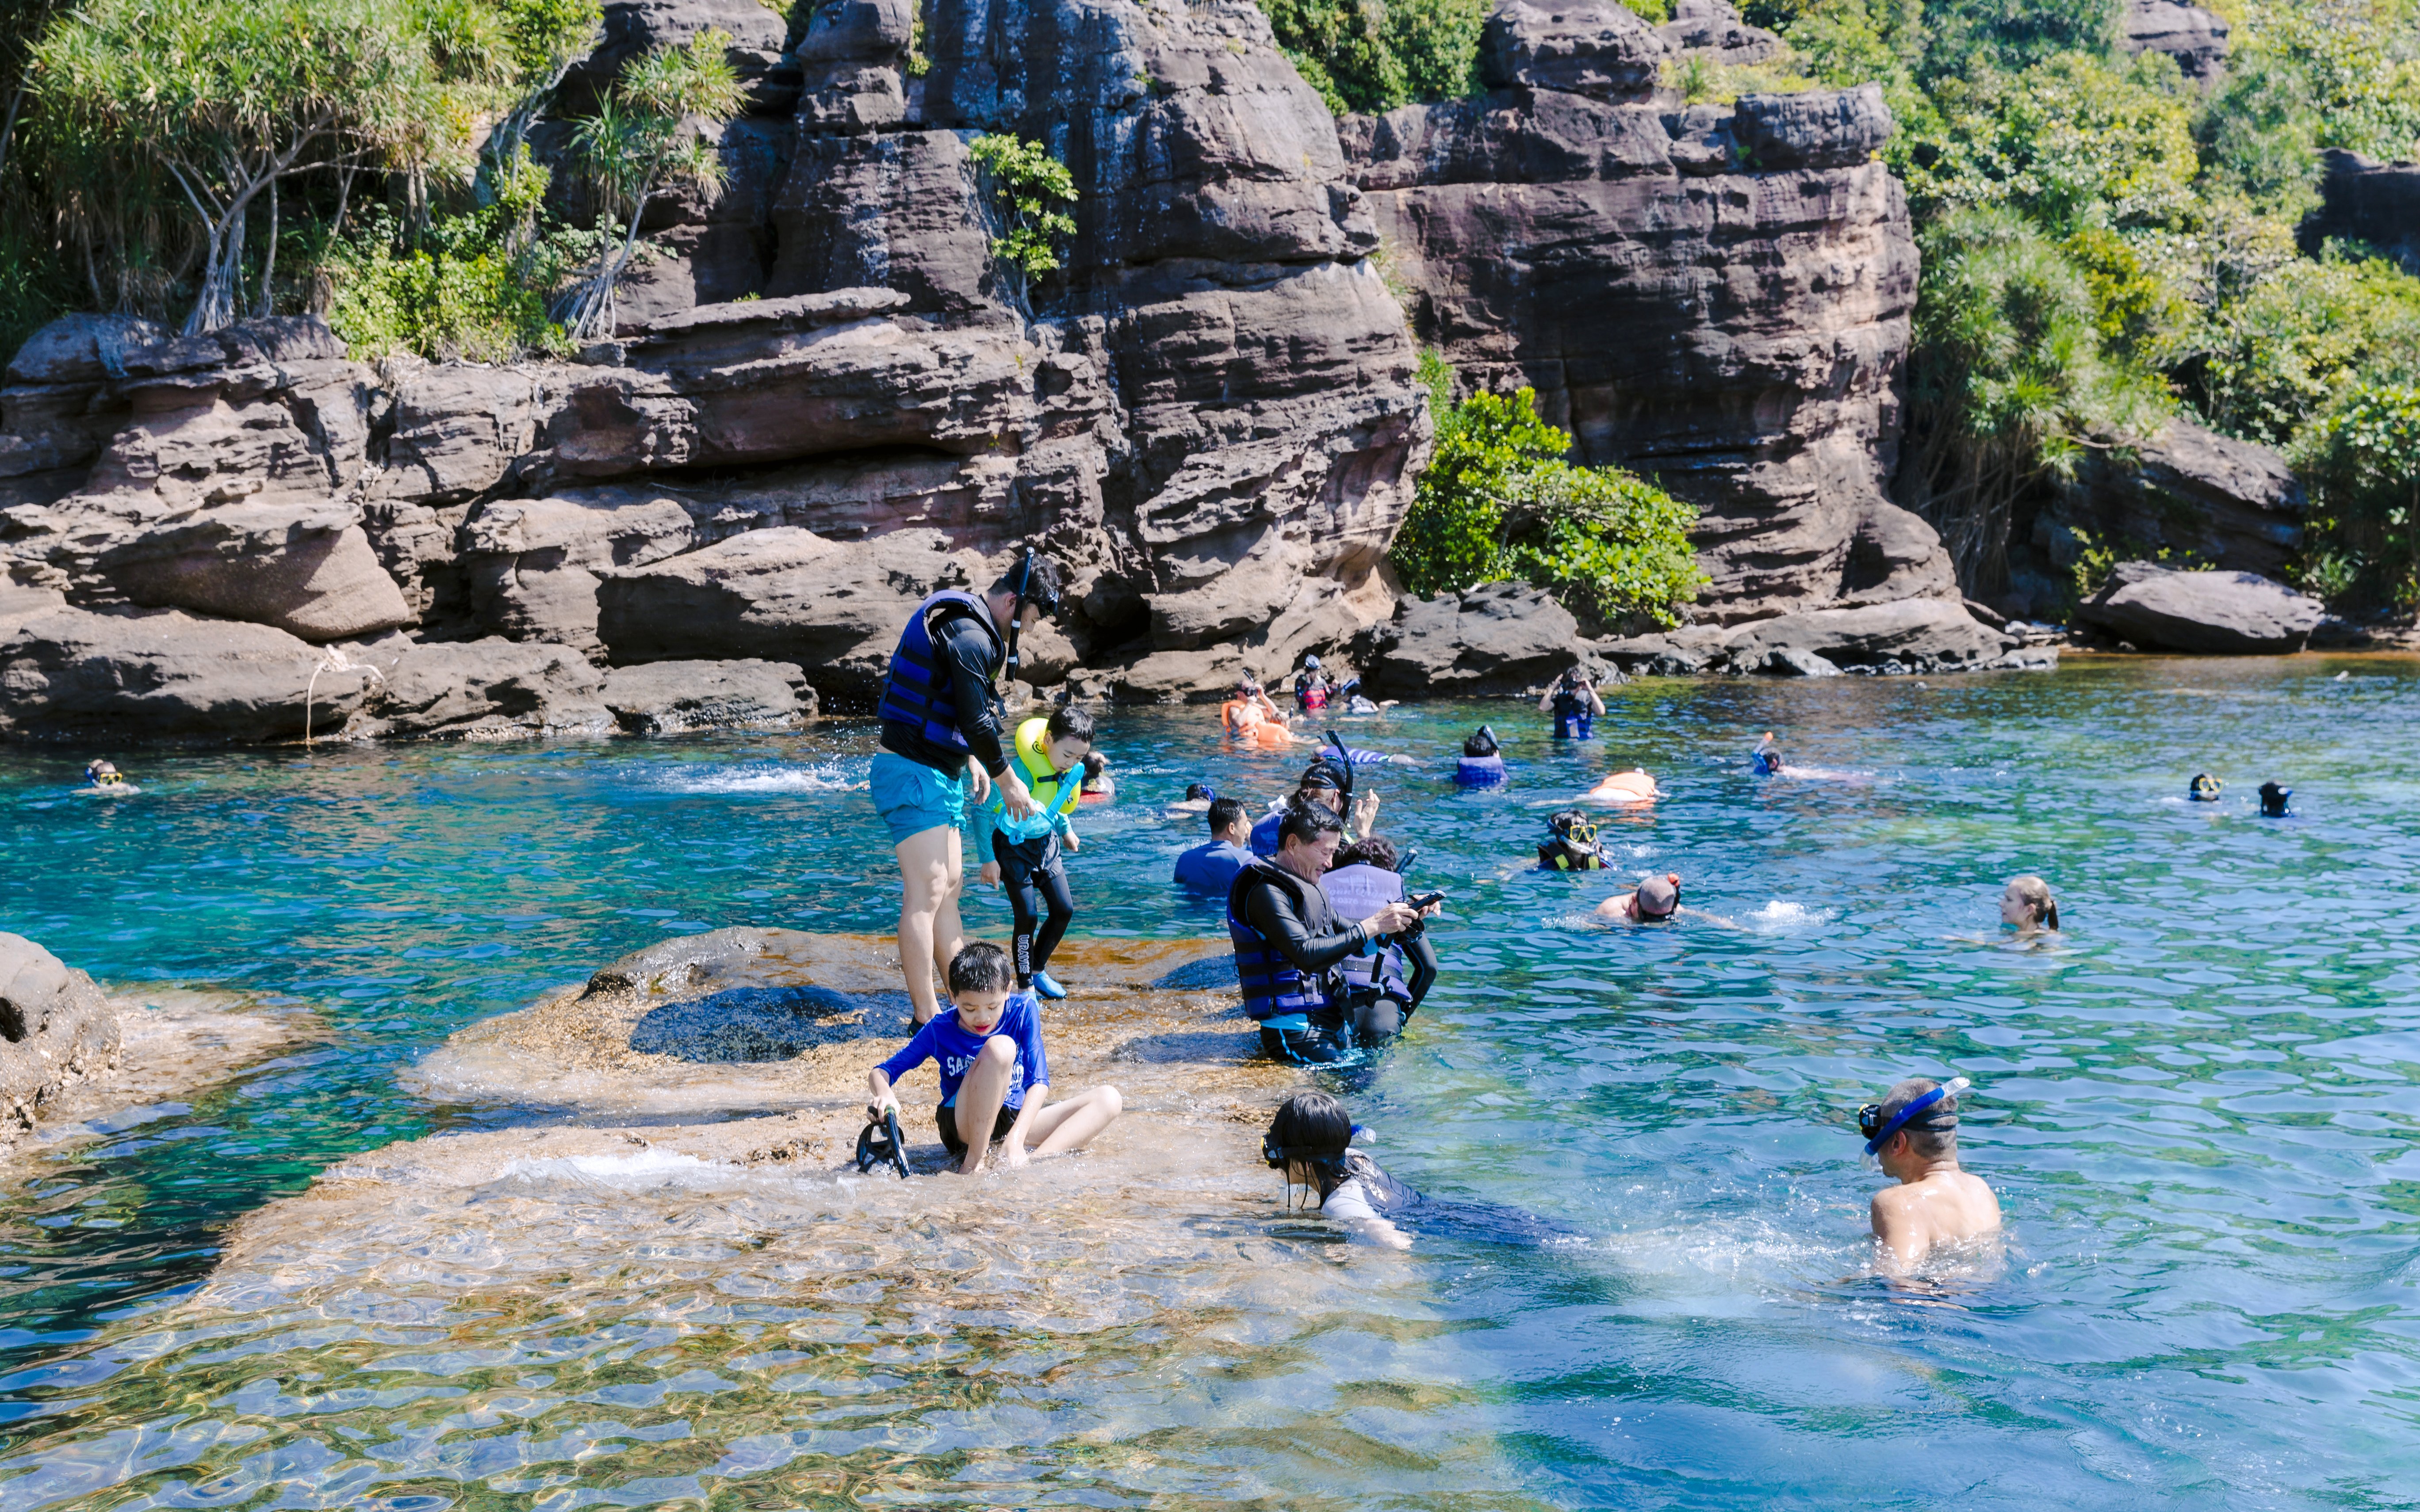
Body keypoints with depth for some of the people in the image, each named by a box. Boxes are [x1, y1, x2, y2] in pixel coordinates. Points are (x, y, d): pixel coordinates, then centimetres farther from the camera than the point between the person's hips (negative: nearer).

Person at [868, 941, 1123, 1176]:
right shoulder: (940, 1031, -7)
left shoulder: (1023, 1011, -6)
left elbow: (1039, 1081, -13)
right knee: (999, 1046, -31)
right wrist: (885, 1094, -30)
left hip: (1016, 1120, 4)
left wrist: (1016, 1138, -29)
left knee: (1109, 1099, -14)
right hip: (962, 1126, -3)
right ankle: (974, 1162, -27)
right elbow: (880, 1072, -4)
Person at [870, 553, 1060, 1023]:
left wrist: (972, 760, 15)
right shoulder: (971, 638, -18)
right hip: (914, 773, -11)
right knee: (926, 893, -13)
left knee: (949, 887, 13)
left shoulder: (966, 626, 16)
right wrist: (1009, 781, -7)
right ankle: (926, 1021, -12)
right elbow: (977, 722, -19)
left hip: (938, 774, 11)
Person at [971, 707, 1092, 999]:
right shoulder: (1022, 771, -32)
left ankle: (1039, 969, 25)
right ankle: (1025, 986, 3)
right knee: (1028, 916, -11)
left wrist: (1066, 830, 22)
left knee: (1064, 909, 5)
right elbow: (982, 811, -23)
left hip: (1046, 842, 7)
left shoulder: (1073, 770, -10)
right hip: (1013, 846, -7)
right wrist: (988, 859, -22)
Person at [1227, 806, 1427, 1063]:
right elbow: (1307, 955, -22)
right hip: (1295, 1030, -10)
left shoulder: (1311, 892, 19)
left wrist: (1407, 915, 8)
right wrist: (1373, 925, -20)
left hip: (1328, 1023, 10)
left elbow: (1352, 938, 24)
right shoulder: (1266, 891, -11)